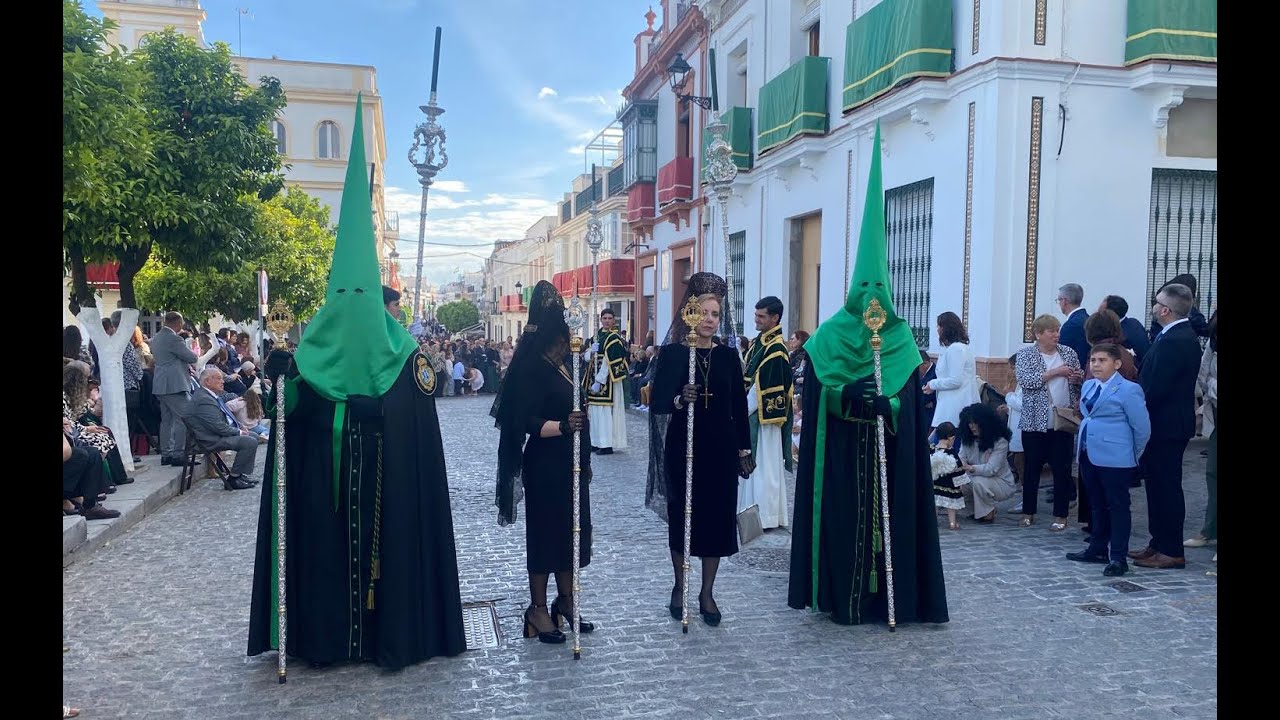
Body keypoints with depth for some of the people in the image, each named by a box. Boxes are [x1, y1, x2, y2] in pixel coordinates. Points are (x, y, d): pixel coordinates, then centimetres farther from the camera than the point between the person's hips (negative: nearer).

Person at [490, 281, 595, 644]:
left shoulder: (568, 365, 10)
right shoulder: (533, 368, -14)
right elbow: (528, 421, -20)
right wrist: (562, 426, -37)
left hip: (572, 464, 8)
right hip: (545, 466, -8)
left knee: (572, 529, 12)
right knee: (544, 532, 1)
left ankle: (565, 601, 25)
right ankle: (538, 609, 12)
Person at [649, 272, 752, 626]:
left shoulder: (728, 355, 4)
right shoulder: (672, 353, -4)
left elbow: (739, 406, 7)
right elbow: (656, 404, -8)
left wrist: (744, 449, 5)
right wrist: (679, 400, -28)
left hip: (721, 450, 2)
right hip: (683, 449, -2)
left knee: (717, 517, 5)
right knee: (681, 516, 7)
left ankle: (707, 593, 19)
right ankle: (679, 586, 26)